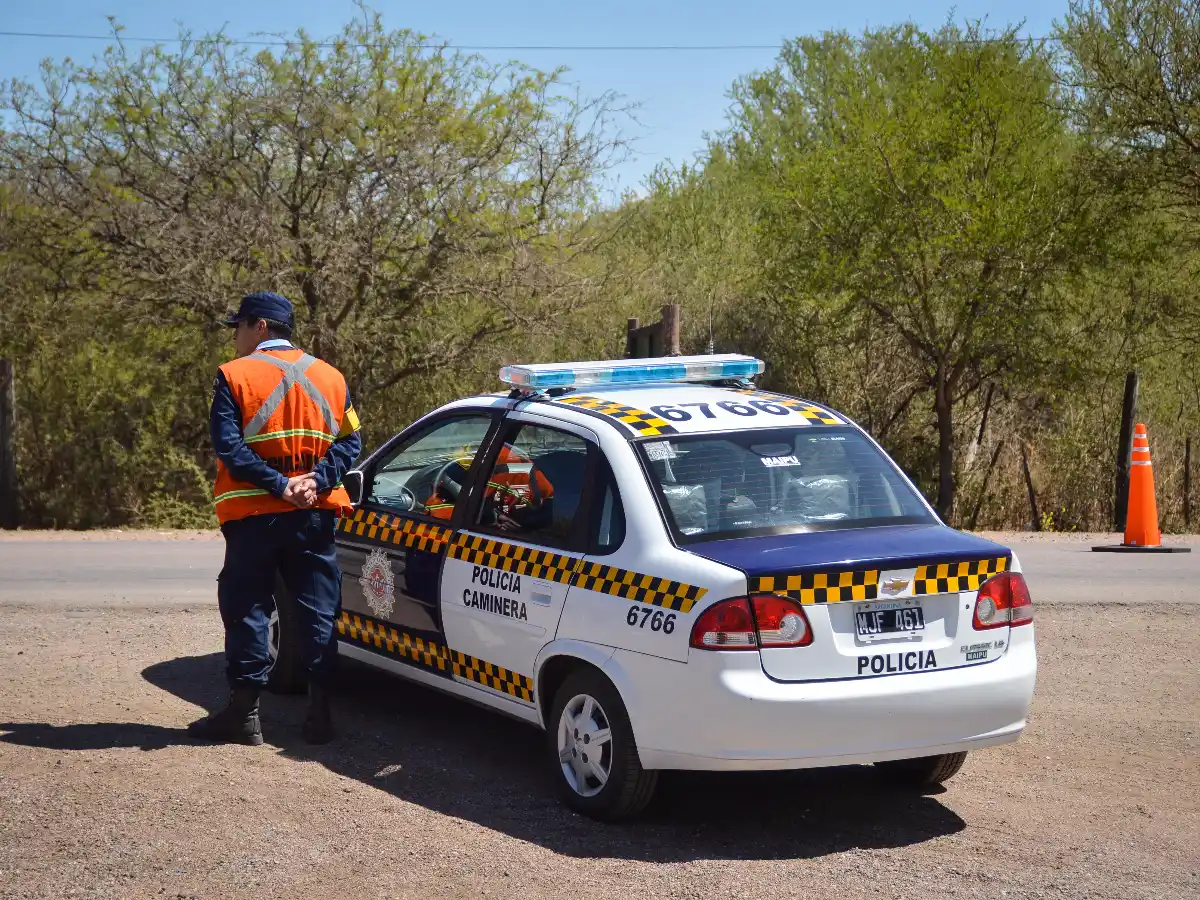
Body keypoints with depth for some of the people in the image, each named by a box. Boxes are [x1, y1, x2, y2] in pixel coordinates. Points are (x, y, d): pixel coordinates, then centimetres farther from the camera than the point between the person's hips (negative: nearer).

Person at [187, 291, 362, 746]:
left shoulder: (235, 376, -5)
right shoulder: (329, 376, 9)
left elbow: (229, 446, -15)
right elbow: (350, 442, 0)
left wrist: (279, 485, -18)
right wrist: (315, 481, -10)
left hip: (255, 515, -3)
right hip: (316, 514, 4)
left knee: (247, 609, 5)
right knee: (319, 611, 8)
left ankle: (244, 713, 5)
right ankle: (319, 712, 8)